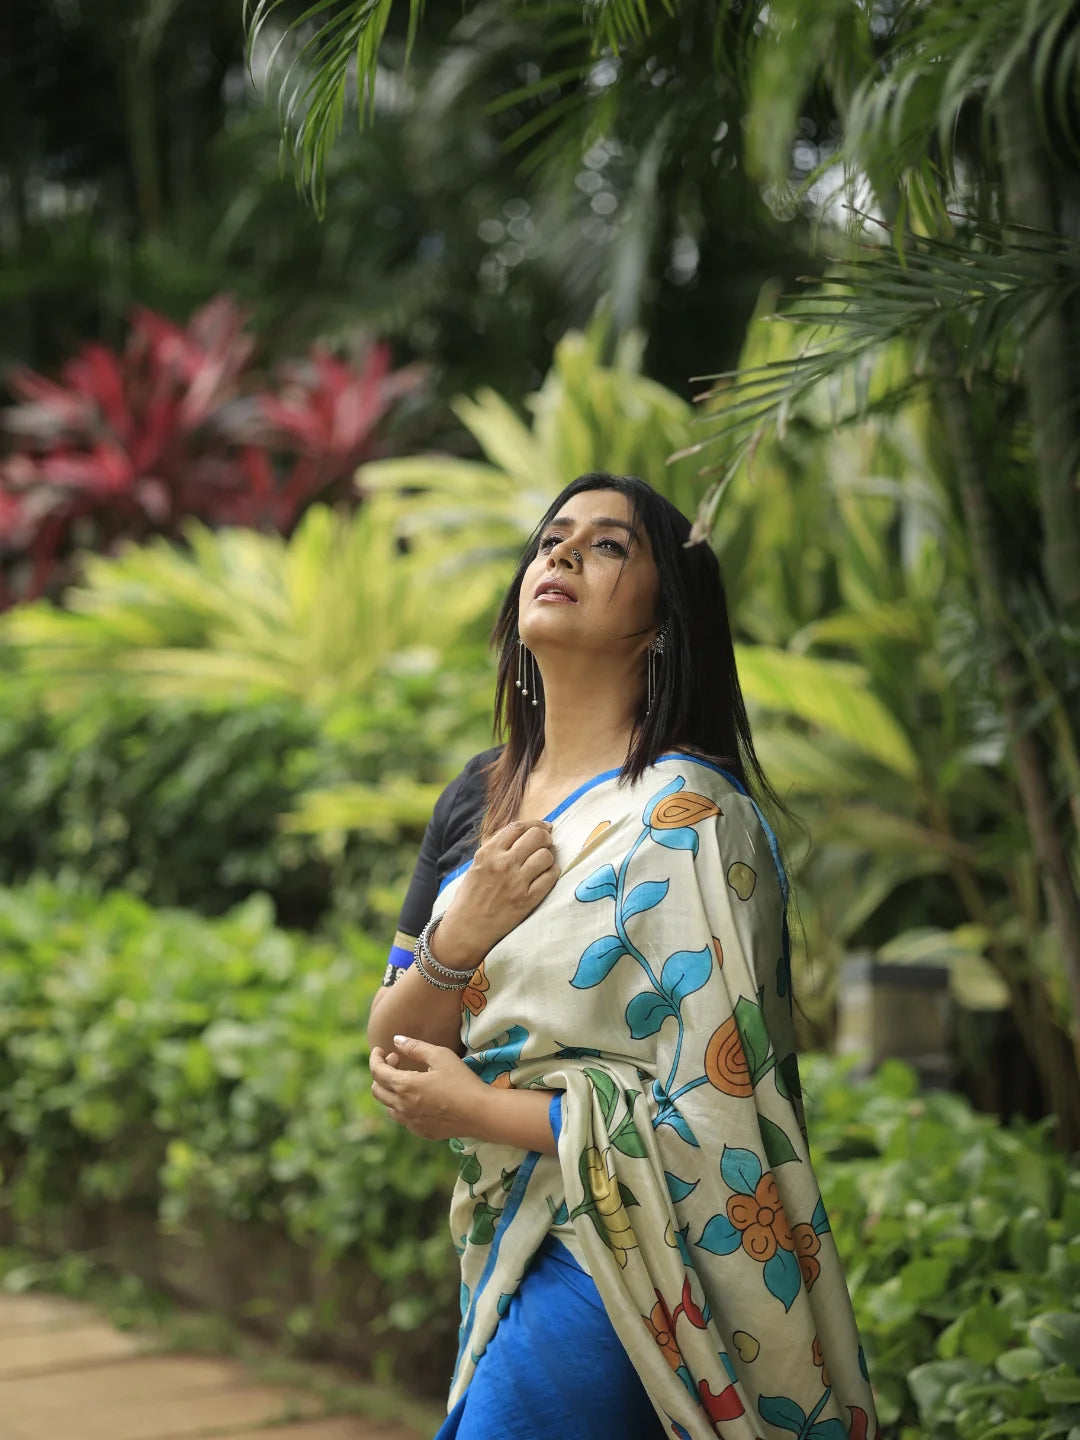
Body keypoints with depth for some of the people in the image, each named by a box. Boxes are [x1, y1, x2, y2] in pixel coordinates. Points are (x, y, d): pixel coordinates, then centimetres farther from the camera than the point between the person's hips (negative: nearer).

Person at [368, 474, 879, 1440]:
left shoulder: (685, 814, -15)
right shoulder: (479, 798, 7)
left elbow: (718, 1117, -20)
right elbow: (393, 1056, 8)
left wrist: (480, 1109, -12)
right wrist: (454, 943, -13)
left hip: (612, 1273, -6)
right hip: (506, 1251, 7)